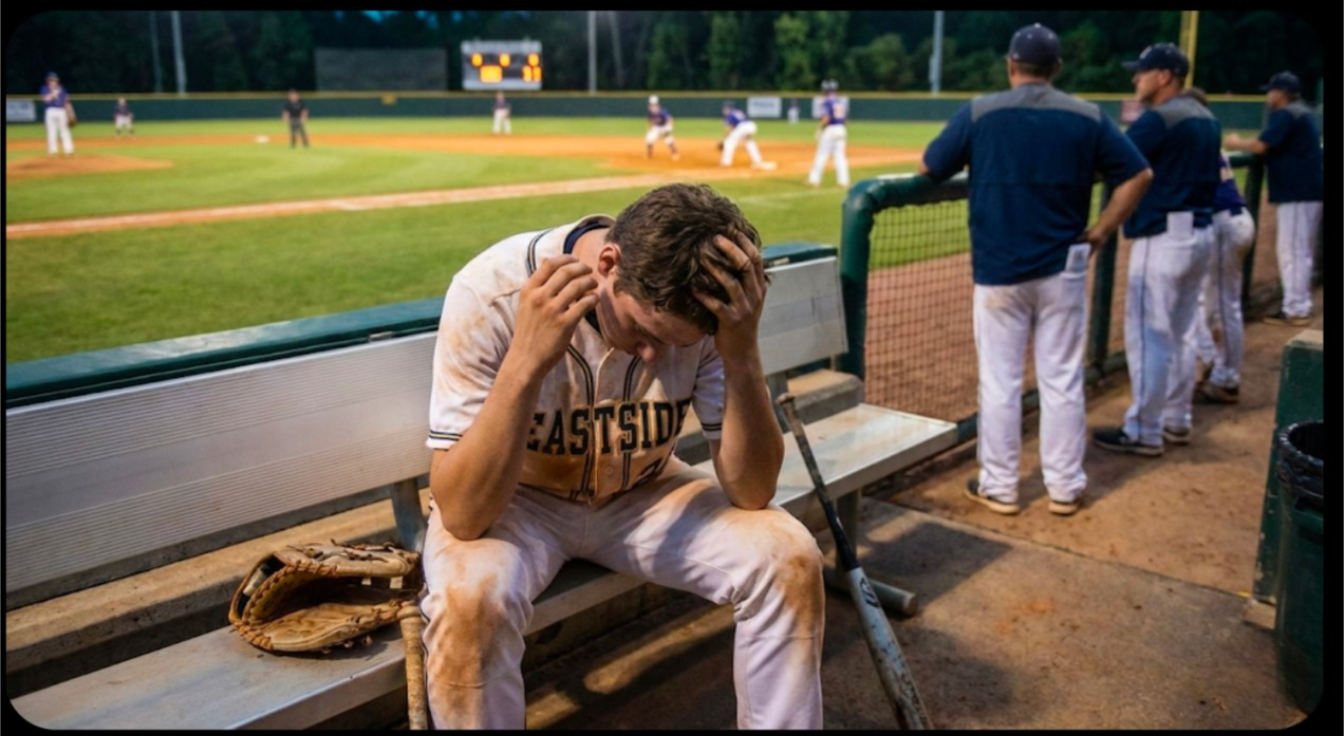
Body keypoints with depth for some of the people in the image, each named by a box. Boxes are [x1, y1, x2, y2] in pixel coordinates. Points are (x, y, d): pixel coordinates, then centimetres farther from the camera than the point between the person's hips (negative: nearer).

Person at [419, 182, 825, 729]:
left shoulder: (702, 307, -20)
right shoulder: (493, 293, -29)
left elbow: (751, 491, -19)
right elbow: (461, 514, -31)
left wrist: (742, 353, -34)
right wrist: (526, 363, -44)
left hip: (642, 493, 3)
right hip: (513, 499, -2)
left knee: (789, 559, -18)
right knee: (469, 599, -34)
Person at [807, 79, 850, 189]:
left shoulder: (826, 102, -11)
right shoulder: (841, 102, 12)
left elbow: (826, 119, -19)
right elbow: (845, 116, 12)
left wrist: (820, 129, -8)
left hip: (830, 129, -7)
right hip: (841, 129, 7)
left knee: (821, 155, -1)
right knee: (840, 156, 8)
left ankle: (815, 179, 0)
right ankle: (844, 180, 5)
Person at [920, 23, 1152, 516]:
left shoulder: (979, 112, -4)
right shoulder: (1087, 117, 2)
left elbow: (929, 169, 2)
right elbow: (1138, 176, 1)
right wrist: (1099, 233, 5)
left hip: (998, 269, -2)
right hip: (1063, 267, 2)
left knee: (999, 381, 7)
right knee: (1062, 380, 10)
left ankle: (999, 488, 14)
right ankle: (1065, 488, 19)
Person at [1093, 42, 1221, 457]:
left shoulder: (1159, 117, -14)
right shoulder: (1206, 118, 14)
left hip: (1164, 236, -10)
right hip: (1201, 232, 10)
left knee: (1148, 335, -4)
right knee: (1180, 333, 16)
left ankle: (1144, 433, 1)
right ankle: (1176, 421, 25)